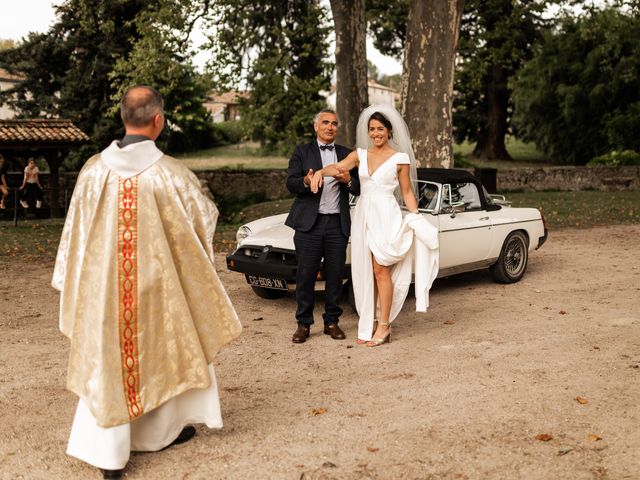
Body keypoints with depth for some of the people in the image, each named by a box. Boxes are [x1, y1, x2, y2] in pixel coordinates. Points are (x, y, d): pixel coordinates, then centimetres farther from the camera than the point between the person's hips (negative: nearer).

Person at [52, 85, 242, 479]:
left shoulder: (95, 169, -7)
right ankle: (159, 431, 36)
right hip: (157, 284, -2)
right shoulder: (171, 172, -15)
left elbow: (76, 232, 2)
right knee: (161, 352, 19)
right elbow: (205, 219, 1)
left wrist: (69, 282, 17)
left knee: (107, 359, 11)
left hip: (105, 286, 2)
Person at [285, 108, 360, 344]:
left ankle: (332, 321, 18)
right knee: (305, 276, 0)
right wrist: (306, 181, -24)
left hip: (338, 224, 2)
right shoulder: (302, 152, 8)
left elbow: (359, 189, 11)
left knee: (335, 276, 6)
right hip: (308, 223, -2)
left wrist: (348, 180, -11)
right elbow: (290, 183, -3)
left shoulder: (346, 154, 14)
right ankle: (304, 324, 10)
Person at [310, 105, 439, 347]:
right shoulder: (360, 154, 10)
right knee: (365, 272, 8)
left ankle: (384, 326, 1)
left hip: (386, 216, -5)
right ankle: (369, 323, 17)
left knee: (381, 270, -8)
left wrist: (416, 218, -9)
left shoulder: (400, 158, 0)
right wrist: (320, 171, -28)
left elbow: (407, 192, 3)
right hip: (363, 215, 5)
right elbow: (338, 167, -7)